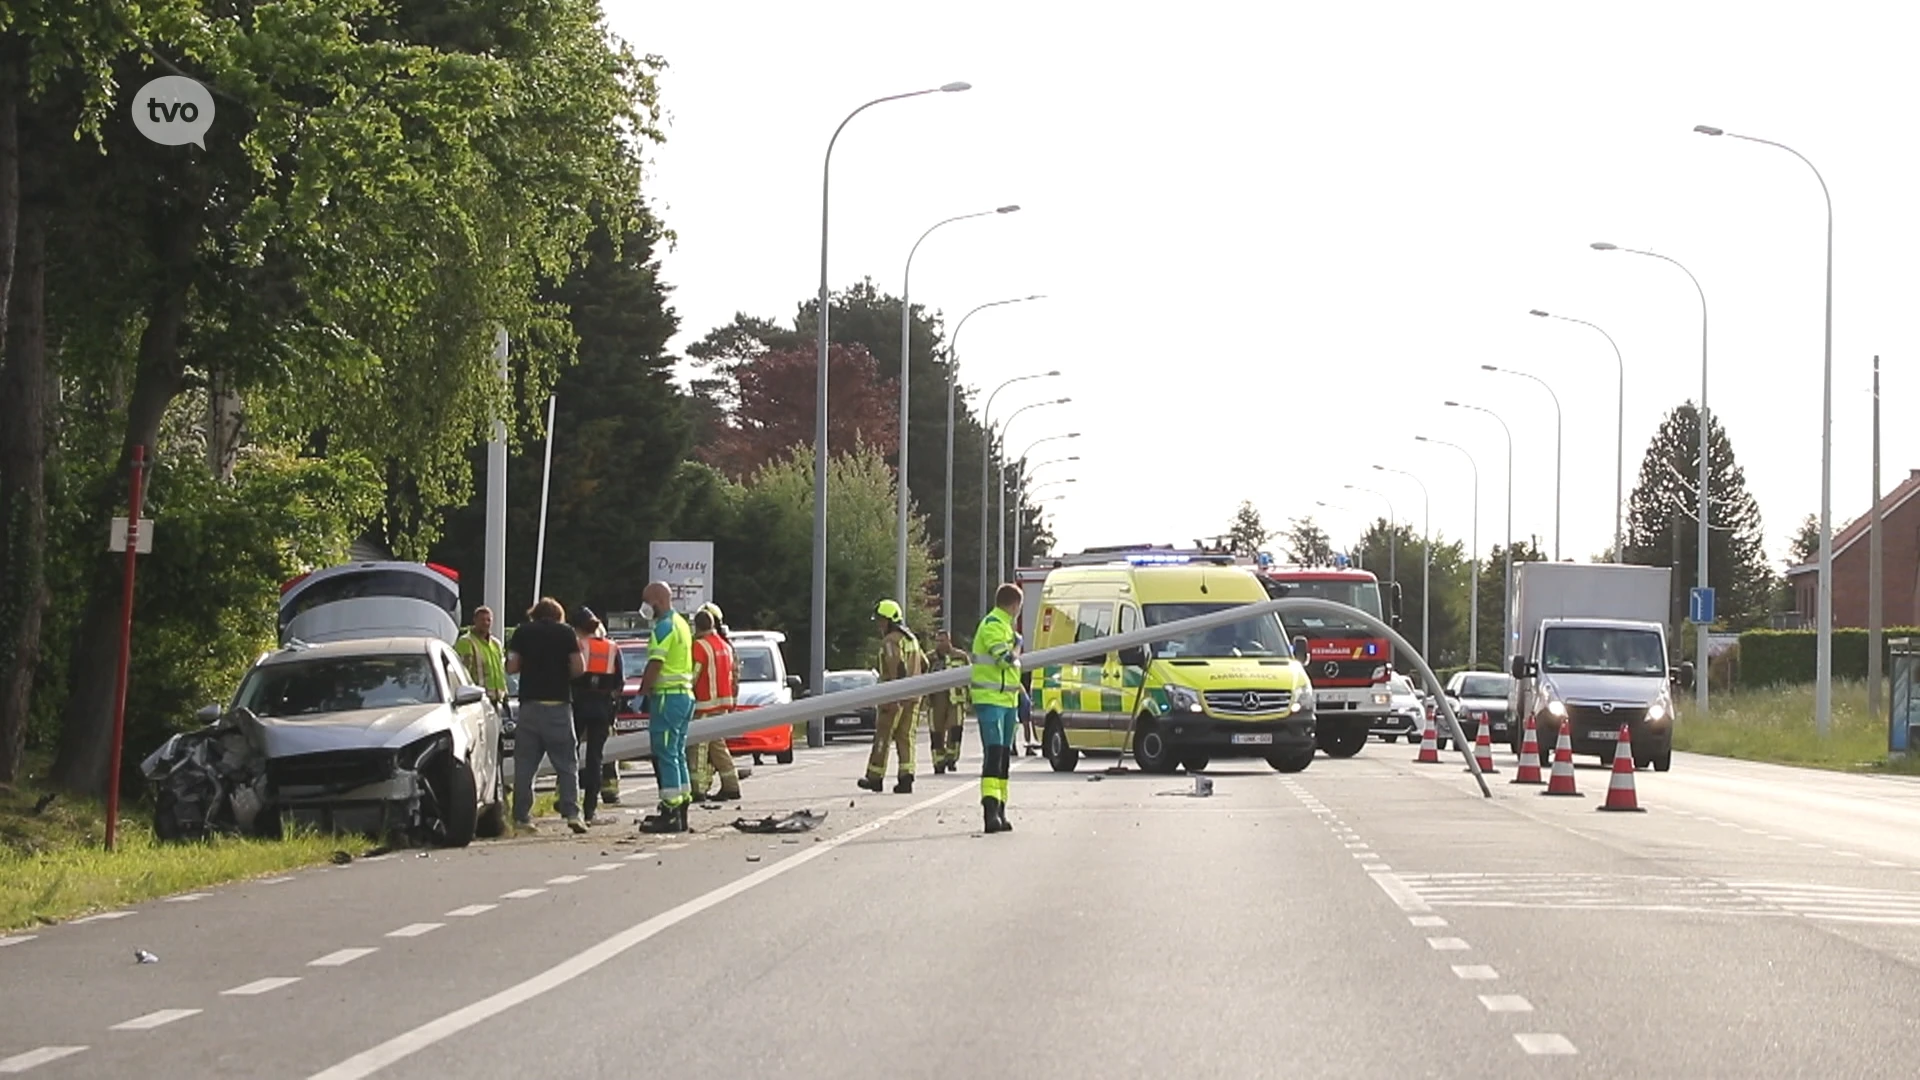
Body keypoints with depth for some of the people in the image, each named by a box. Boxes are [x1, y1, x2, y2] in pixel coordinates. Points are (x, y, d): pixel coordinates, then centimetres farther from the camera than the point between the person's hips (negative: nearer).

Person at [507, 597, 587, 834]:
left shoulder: (522, 632, 5)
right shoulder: (565, 632, 2)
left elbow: (511, 667, 1)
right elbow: (578, 668, -4)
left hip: (530, 705, 1)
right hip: (559, 703, -1)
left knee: (524, 764, 7)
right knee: (566, 763, 3)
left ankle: (522, 815, 3)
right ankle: (572, 812, -8)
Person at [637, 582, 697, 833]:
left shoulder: (664, 627, -12)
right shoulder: (681, 624, 19)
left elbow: (655, 664, -19)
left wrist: (642, 693, -15)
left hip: (668, 696, -10)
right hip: (685, 694, 10)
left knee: (665, 755, -9)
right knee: (677, 754, 13)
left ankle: (670, 814, -11)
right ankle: (680, 810, 15)